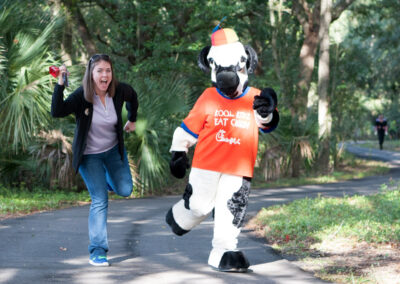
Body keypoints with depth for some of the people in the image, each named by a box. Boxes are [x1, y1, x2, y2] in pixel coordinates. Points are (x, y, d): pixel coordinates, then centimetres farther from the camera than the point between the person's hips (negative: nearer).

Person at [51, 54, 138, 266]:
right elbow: (57, 112, -41)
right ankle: (97, 250, -2)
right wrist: (60, 85, -48)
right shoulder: (81, 96, -25)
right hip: (89, 155, -4)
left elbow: (132, 96, 11)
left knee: (125, 190, 5)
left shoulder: (119, 91, -14)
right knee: (99, 201, -9)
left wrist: (132, 120, 16)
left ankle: (104, 179, 40)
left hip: (114, 149, 4)